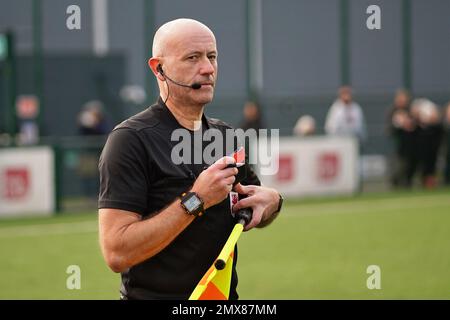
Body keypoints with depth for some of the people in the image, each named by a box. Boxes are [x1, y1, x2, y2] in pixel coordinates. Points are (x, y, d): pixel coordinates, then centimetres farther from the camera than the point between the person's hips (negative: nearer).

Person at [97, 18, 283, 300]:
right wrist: (195, 200, -26)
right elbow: (116, 253, -23)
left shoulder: (225, 135, 6)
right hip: (154, 294, -6)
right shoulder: (131, 139, -15)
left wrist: (271, 200, -3)